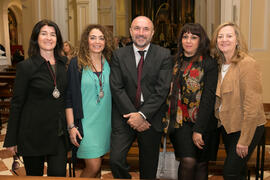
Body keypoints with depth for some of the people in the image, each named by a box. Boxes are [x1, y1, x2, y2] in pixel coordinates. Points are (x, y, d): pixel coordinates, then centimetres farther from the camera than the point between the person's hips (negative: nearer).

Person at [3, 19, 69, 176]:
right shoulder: (25, 67, -7)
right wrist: (11, 140, -4)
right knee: (34, 174, 13)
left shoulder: (65, 63, 5)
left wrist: (70, 125, 7)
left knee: (59, 174, 2)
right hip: (33, 133, -3)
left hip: (59, 132, 3)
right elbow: (17, 104, -5)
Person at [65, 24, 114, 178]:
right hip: (86, 122, -4)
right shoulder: (76, 64, -5)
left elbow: (114, 93, 11)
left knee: (98, 165, 13)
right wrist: (71, 126, -10)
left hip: (106, 122, 4)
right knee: (93, 166, -7)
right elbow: (69, 97, -5)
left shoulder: (110, 64, 6)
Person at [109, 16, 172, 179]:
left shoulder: (164, 55, -1)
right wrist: (132, 116, -13)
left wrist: (142, 115, -16)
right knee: (116, 160, -11)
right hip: (124, 117, 1)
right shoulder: (119, 55, 3)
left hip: (151, 118, 0)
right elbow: (117, 88, -4)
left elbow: (162, 90, -9)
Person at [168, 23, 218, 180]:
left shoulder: (210, 63, -6)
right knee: (188, 161, -13)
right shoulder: (175, 62, 7)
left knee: (201, 163, 9)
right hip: (181, 120, 2)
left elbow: (209, 98, -11)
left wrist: (199, 129, -16)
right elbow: (170, 92, 11)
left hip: (203, 122, -2)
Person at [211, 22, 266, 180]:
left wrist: (244, 140, -19)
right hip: (227, 126, 7)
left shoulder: (248, 64, -18)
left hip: (247, 128, -7)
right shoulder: (221, 65, 7)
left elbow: (252, 105, -21)